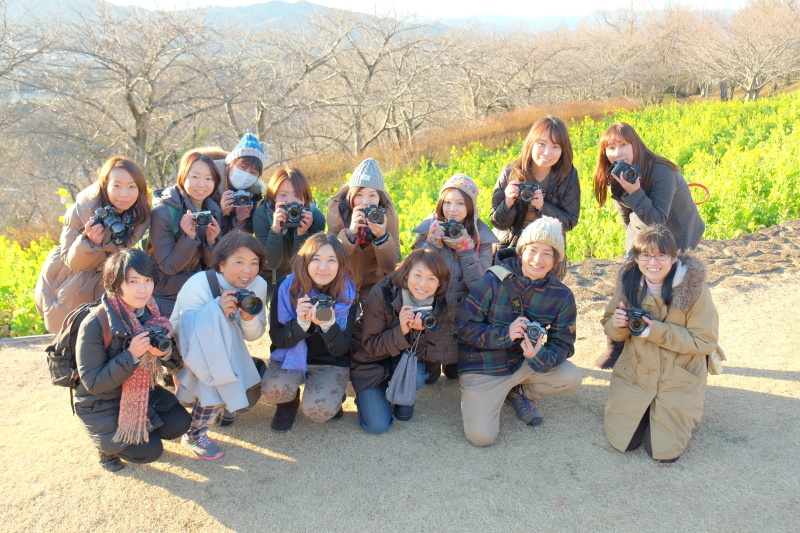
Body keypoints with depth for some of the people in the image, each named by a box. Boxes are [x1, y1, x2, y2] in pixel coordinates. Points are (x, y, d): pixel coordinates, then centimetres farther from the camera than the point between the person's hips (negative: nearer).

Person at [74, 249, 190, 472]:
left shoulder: (150, 313, -9)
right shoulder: (94, 325, -27)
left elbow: (175, 362, -1)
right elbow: (93, 383, -24)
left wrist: (165, 352, -26)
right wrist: (131, 355, -34)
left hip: (141, 394, 6)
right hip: (101, 405, -5)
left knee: (179, 423, -9)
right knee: (150, 451, -12)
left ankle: (138, 427, 17)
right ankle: (105, 440, 15)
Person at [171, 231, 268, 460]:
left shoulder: (258, 286, -13)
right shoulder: (197, 285, -28)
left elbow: (254, 336, -7)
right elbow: (190, 334, -30)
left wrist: (250, 319, -31)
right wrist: (220, 312, -45)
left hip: (226, 353, 5)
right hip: (187, 353, -4)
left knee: (249, 392, -17)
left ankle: (218, 405, 20)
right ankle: (195, 433, -21)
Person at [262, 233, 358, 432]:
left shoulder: (347, 294, -14)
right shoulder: (286, 288, -13)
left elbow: (340, 349, -13)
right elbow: (277, 339, -11)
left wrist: (328, 324, -34)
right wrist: (301, 322, -32)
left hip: (331, 363, -1)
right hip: (291, 356, 1)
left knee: (319, 411, -26)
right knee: (273, 390, -30)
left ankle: (333, 395, 11)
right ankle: (289, 401, 7)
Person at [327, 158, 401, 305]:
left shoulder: (387, 214, -13)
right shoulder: (337, 209, -14)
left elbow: (392, 267, -15)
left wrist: (381, 236, -31)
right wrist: (350, 232, -35)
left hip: (374, 285, 1)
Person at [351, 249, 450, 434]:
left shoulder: (438, 306, -15)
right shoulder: (381, 294, -26)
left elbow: (426, 353, -15)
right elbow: (370, 345, -22)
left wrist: (418, 332, -36)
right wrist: (401, 331, -39)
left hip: (405, 362, 3)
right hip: (371, 363, -3)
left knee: (416, 378, -32)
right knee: (378, 425, -15)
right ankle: (366, 396, 18)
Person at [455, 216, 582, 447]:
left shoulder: (561, 295, -6)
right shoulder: (494, 280, -17)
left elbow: (563, 344, -3)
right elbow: (463, 326, -14)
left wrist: (539, 356, -25)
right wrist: (504, 334, -28)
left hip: (523, 363, 4)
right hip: (483, 367, -4)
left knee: (572, 378, -20)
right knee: (481, 436, -19)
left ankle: (520, 393, 9)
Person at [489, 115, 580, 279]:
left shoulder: (568, 177, -11)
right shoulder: (511, 172, -12)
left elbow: (571, 221, -11)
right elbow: (496, 221, -9)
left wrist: (543, 207, -26)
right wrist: (508, 203, -29)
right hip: (507, 251, 0)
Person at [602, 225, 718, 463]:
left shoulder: (694, 287, -17)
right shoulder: (628, 281, -7)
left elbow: (705, 342, -15)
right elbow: (610, 327, 3)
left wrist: (657, 331, -26)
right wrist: (617, 325, -22)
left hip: (678, 380, -2)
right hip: (634, 374, 3)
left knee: (665, 451, -4)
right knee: (621, 441, -2)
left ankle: (677, 413, 27)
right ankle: (645, 411, 29)